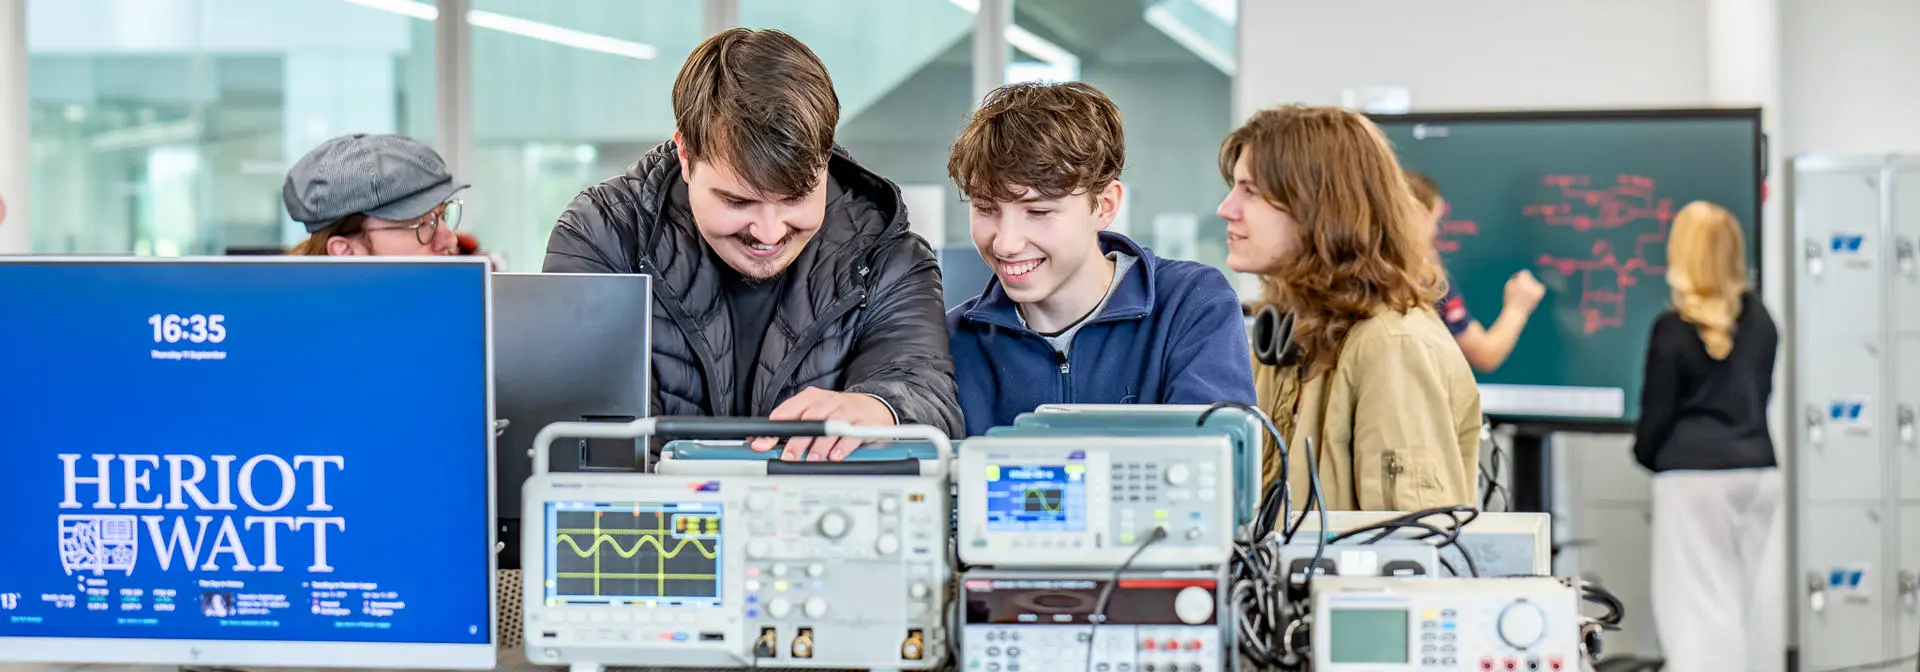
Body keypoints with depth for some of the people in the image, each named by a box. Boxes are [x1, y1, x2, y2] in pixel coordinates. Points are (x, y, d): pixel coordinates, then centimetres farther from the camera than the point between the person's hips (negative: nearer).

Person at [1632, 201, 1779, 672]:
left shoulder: (1674, 329, -9)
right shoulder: (1760, 320, 7)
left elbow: (1656, 413, -4)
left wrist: (1646, 453, 15)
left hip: (1694, 476, -5)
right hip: (1758, 469, 6)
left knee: (1697, 602, -6)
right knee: (1736, 599, 12)